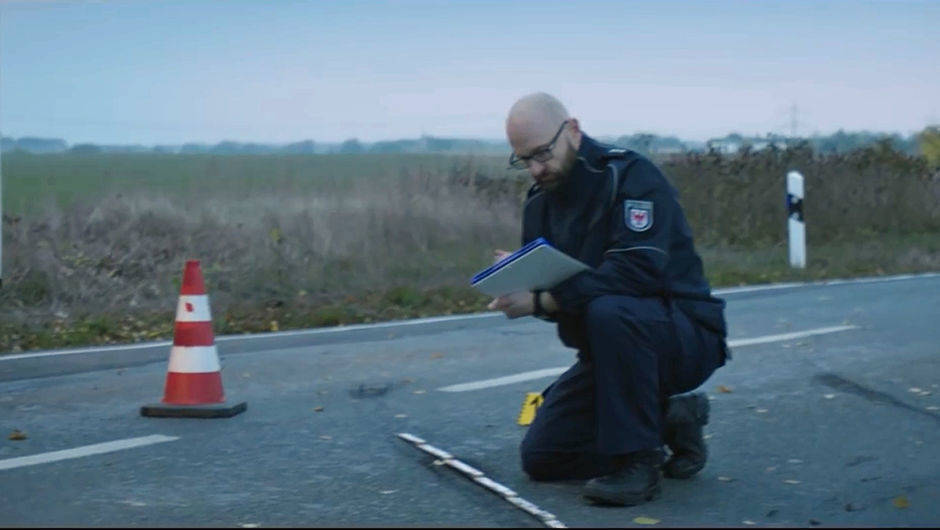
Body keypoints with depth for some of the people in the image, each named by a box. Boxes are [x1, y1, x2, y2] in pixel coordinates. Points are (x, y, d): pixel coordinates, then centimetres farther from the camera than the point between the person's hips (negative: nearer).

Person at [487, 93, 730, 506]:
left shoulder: (630, 175, -18)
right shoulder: (539, 201, 5)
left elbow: (636, 271, -32)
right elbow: (547, 287, 8)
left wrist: (541, 301, -34)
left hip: (683, 338, -8)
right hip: (604, 352, 8)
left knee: (609, 312, -39)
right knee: (541, 457, 0)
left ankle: (639, 460, -23)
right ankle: (666, 422, 14)